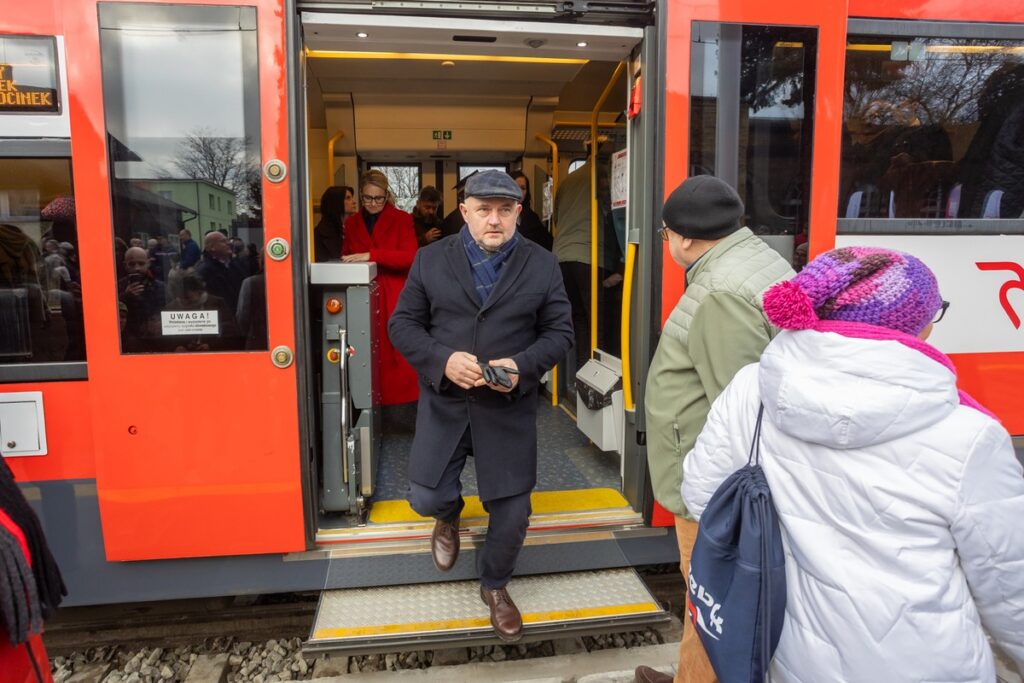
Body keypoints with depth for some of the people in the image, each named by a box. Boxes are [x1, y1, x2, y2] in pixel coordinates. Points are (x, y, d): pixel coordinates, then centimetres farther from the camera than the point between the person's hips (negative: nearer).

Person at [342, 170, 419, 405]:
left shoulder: (401, 219, 0)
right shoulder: (352, 223, 14)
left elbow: (411, 257, -12)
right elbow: (347, 256, 23)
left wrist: (372, 255, -21)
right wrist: (350, 261, -1)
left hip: (395, 297, -3)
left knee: (397, 351, -5)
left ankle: (403, 398, 7)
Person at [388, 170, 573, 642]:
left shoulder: (542, 265, 0)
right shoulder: (431, 259, 1)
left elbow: (559, 332, 1)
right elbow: (403, 324, 1)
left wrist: (522, 366, -18)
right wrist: (442, 359, -18)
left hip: (509, 409, 0)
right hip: (443, 403, 0)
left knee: (512, 513, 6)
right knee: (426, 497, 0)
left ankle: (494, 585, 36)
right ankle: (449, 516, 41)